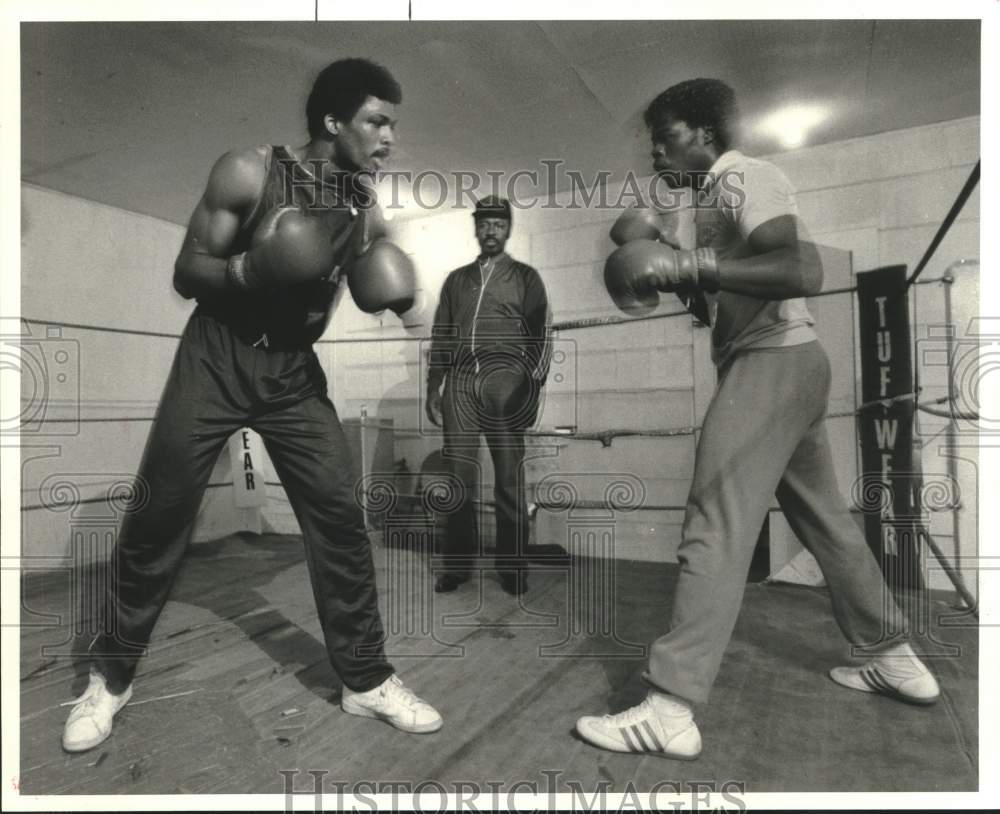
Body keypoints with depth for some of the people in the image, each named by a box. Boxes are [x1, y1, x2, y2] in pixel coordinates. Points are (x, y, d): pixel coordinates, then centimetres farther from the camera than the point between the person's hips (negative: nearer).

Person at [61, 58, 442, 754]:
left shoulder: (365, 209, 3)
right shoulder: (248, 172, -9)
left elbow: (371, 297, 10)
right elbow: (186, 274, -8)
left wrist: (391, 298, -12)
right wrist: (250, 268, -27)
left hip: (295, 371, 3)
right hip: (216, 358, -2)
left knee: (340, 514, -5)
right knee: (160, 517, 2)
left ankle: (367, 680, 10)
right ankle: (111, 678, 25)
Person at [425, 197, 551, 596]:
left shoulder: (525, 277, 13)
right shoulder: (456, 279, 22)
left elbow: (540, 335, 4)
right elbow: (440, 335, 18)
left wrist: (534, 384, -9)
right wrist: (433, 387, 10)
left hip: (504, 378, -2)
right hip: (460, 380, 3)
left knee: (508, 476, -1)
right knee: (458, 474, 0)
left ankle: (512, 566, 8)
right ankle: (457, 563, 9)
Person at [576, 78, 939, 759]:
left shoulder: (745, 178, -9)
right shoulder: (718, 193, 21)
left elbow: (803, 272, -25)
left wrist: (689, 267, -25)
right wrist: (667, 260, 14)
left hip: (772, 363, -11)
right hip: (780, 365, 11)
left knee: (716, 530, -15)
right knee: (825, 520, 17)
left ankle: (670, 710, -13)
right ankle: (896, 659, 30)